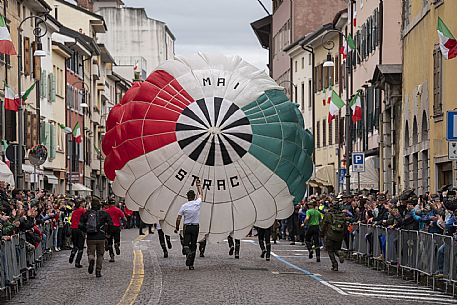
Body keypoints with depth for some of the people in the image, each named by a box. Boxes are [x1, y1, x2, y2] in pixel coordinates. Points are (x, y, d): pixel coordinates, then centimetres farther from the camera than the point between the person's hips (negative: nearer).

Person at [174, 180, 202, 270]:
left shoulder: (184, 206, -7)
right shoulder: (197, 203, -4)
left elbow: (178, 219, -6)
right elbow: (200, 194, 17)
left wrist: (177, 228, 6)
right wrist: (198, 185, 32)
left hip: (187, 227, -1)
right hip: (196, 227, 1)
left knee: (186, 244, 4)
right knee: (193, 245, 7)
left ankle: (188, 252, -31)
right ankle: (191, 264, 7)